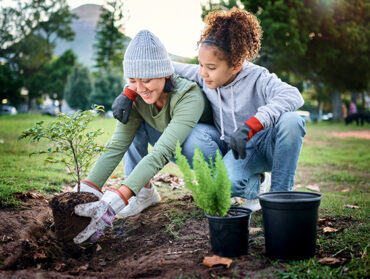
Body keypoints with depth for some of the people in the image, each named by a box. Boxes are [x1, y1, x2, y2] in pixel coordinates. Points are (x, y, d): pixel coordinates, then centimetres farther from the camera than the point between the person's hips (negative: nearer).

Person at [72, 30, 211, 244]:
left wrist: (112, 203, -57)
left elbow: (161, 153, -49)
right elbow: (117, 146, -25)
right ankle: (144, 190, -8)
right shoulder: (136, 97, -19)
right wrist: (85, 191, -39)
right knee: (133, 121, -18)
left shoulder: (189, 97, -37)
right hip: (180, 153, 5)